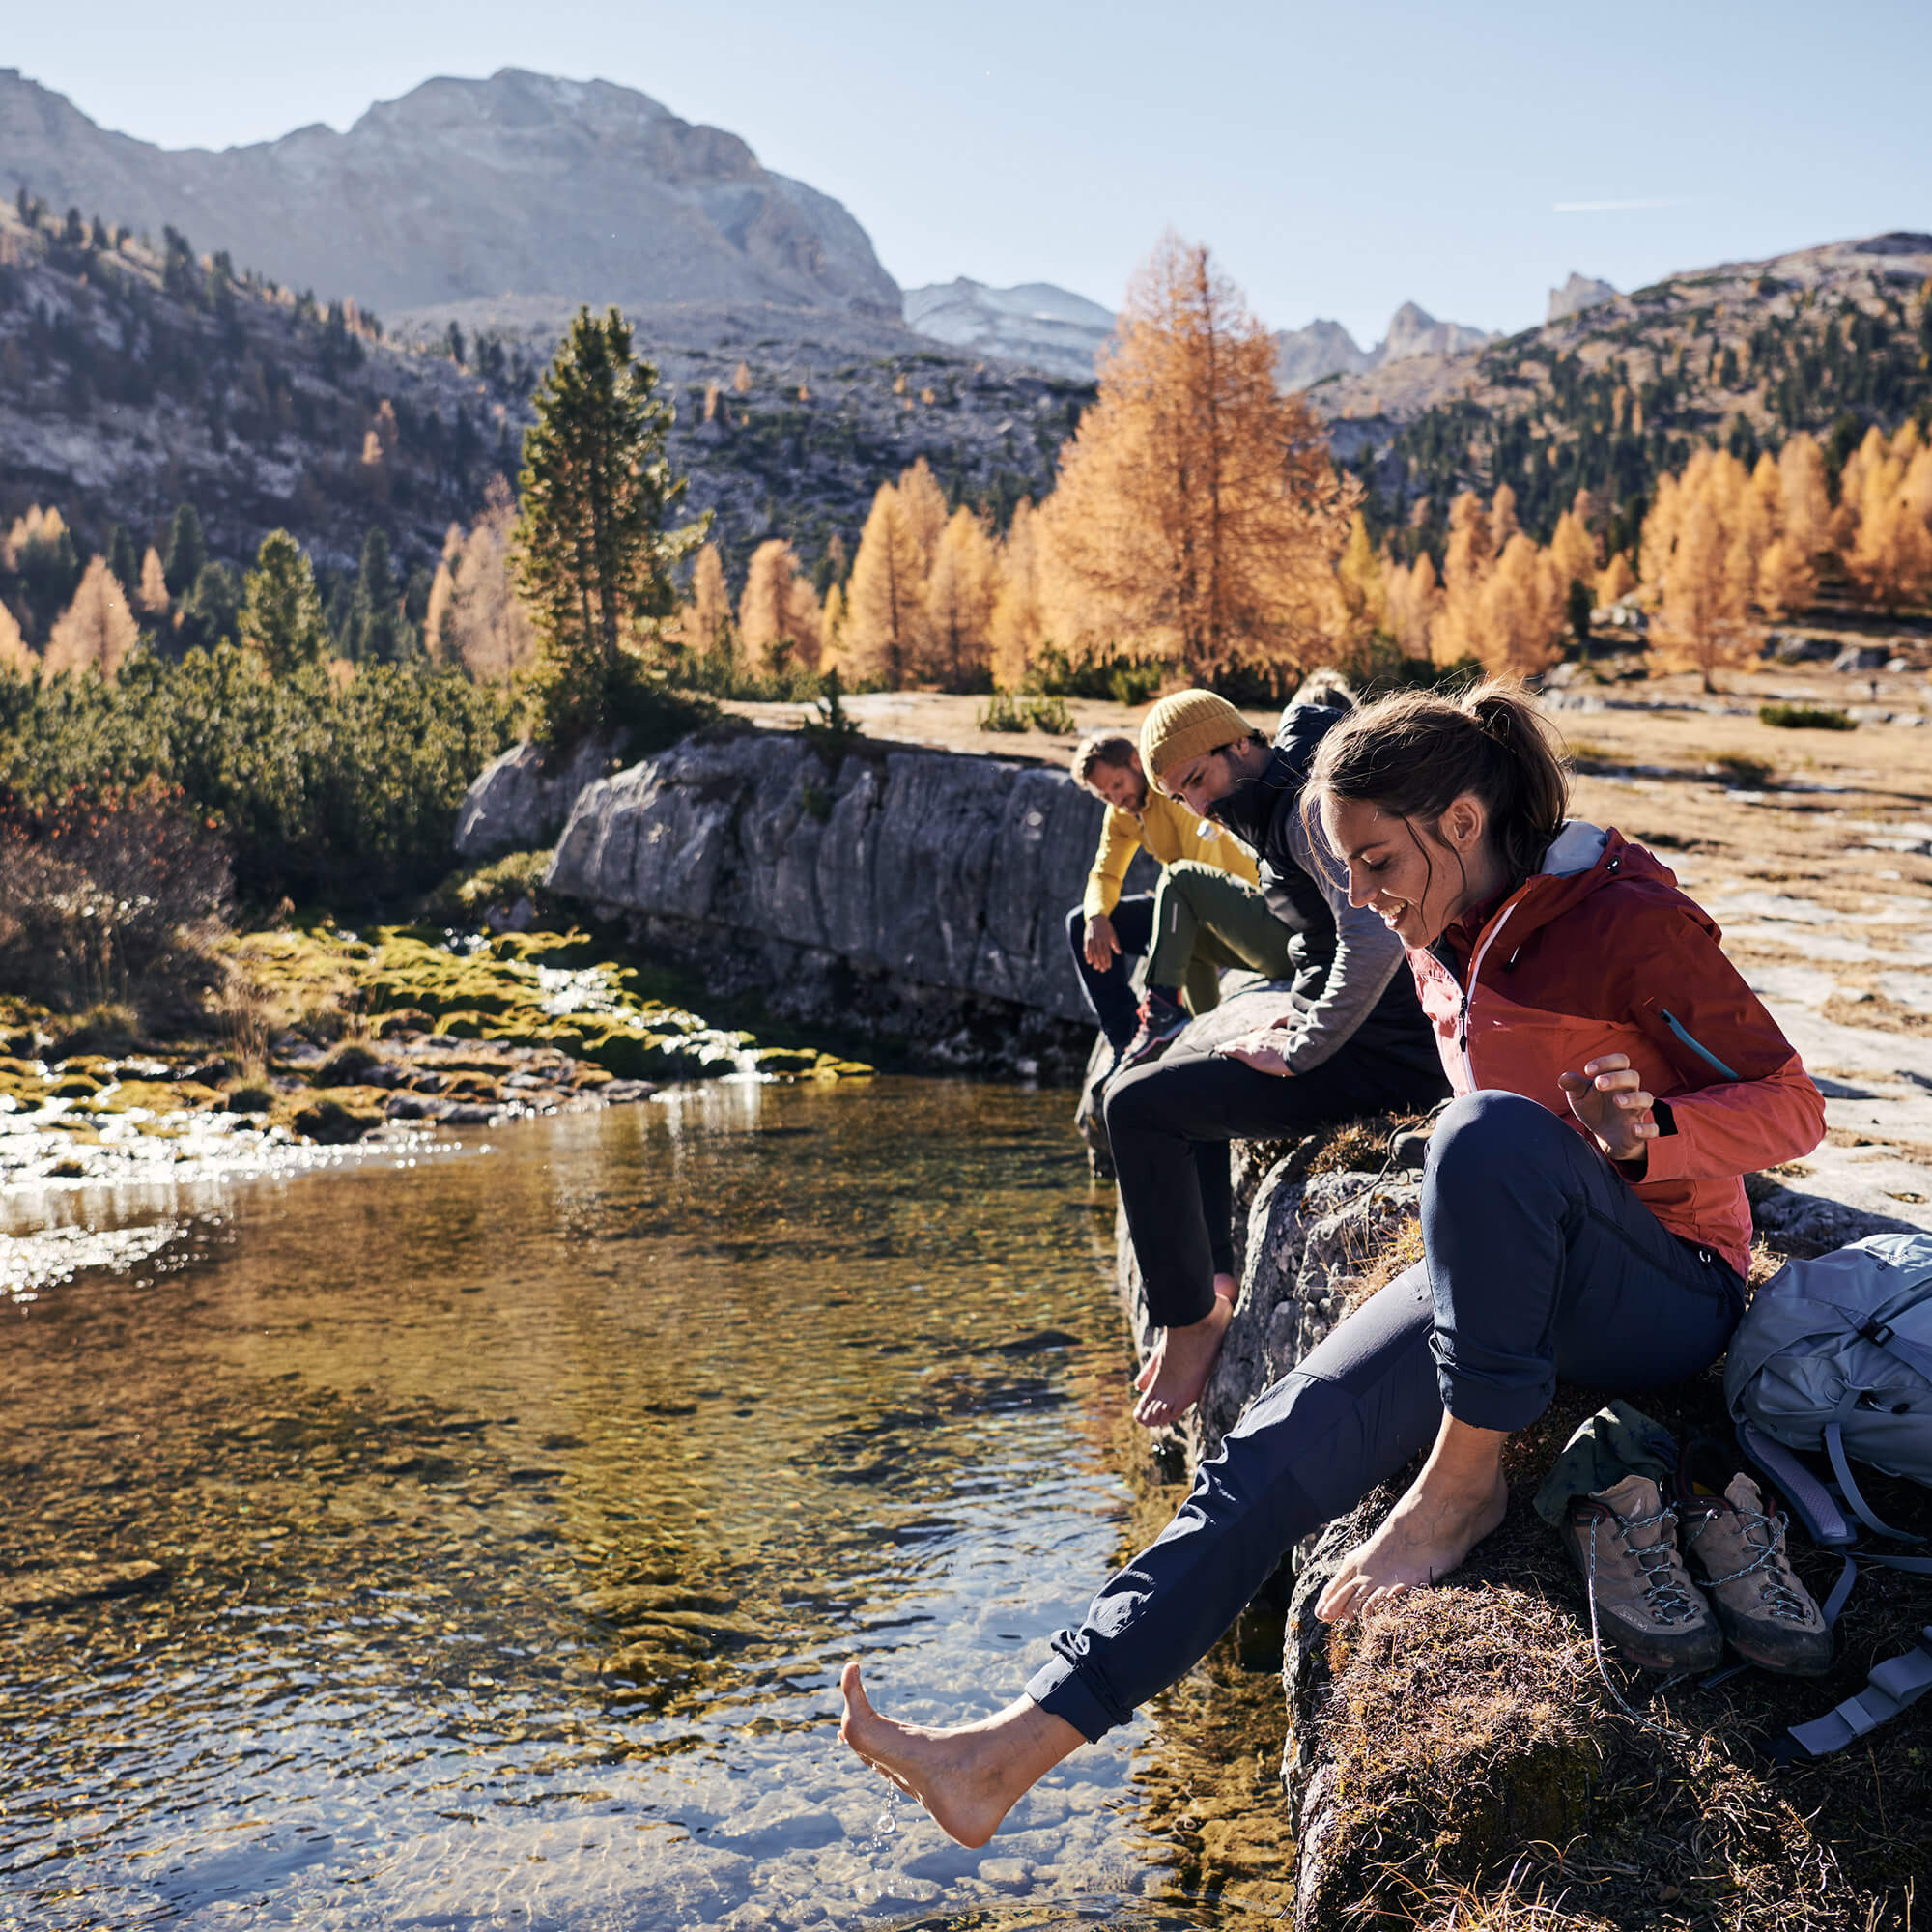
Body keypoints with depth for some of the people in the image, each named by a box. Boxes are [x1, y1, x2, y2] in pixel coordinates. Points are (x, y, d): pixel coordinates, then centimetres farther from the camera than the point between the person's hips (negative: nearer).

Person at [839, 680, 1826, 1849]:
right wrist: (1477, 1241, 5)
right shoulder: (1446, 942, 8)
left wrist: (1649, 1136, -30)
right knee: (1278, 1451, -14)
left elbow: (1793, 1106, -10)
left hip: (1668, 1299, -6)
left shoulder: (1632, 922, -14)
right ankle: (1020, 1747, -20)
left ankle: (1466, 1478, -21)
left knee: (1495, 1132, -37)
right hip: (1513, 1291, 6)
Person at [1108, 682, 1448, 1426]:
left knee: (1136, 1103, -12)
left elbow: (1376, 939, -32)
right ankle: (1216, 1281, 18)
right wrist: (1299, 1012, 13)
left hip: (1382, 1059, -11)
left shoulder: (1310, 810, -18)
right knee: (1185, 1068, 25)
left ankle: (1190, 1324, -3)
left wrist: (1303, 1049, -22)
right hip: (1370, 1038, 11)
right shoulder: (1284, 801, 14)